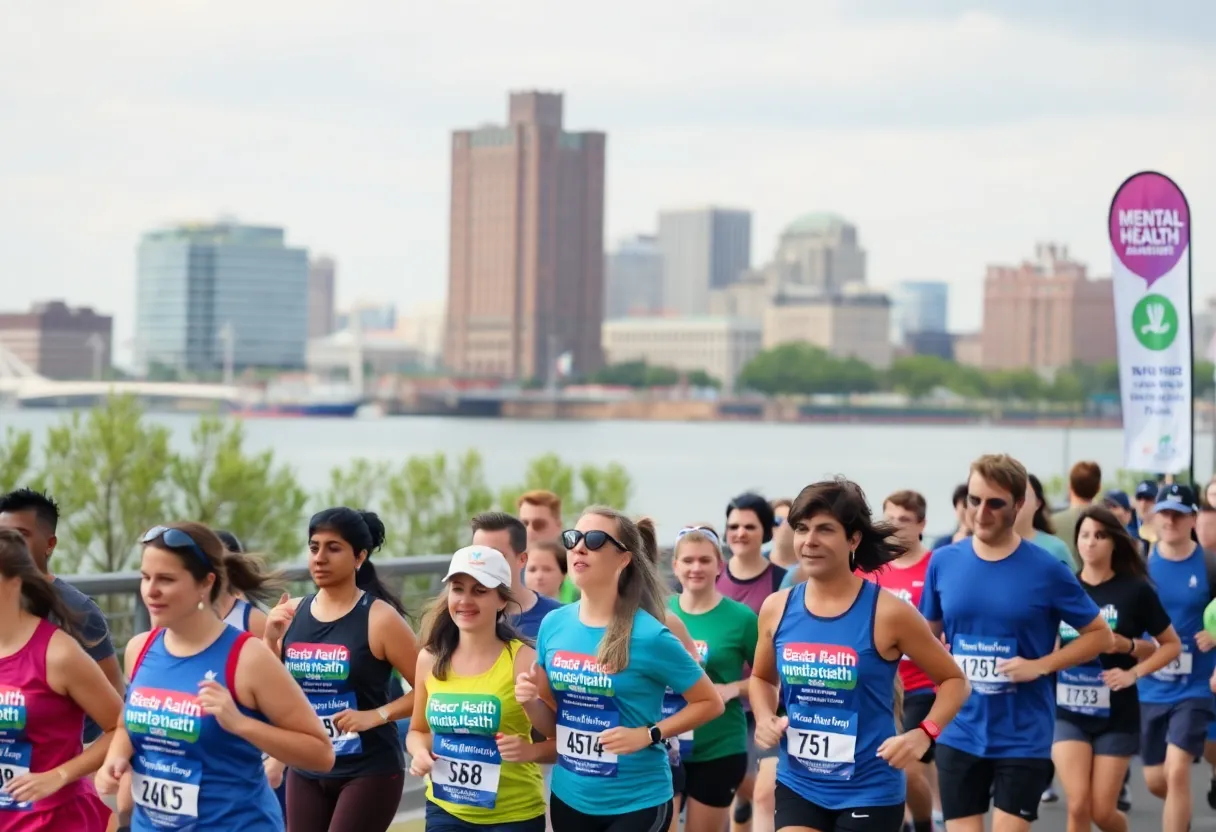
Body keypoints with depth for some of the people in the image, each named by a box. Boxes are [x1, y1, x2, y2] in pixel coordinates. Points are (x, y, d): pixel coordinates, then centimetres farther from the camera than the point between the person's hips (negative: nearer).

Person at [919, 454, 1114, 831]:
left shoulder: (1046, 570, -8)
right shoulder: (943, 562, 1)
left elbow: (1101, 635, -1)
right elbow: (928, 634, 18)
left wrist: (1041, 665, -13)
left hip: (1023, 737, -3)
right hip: (959, 735, 3)